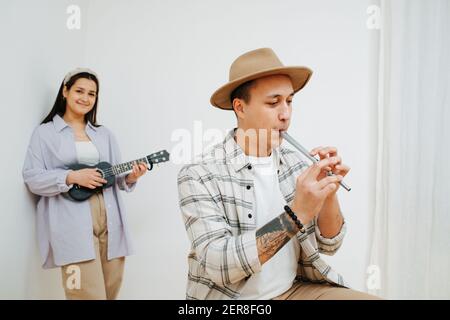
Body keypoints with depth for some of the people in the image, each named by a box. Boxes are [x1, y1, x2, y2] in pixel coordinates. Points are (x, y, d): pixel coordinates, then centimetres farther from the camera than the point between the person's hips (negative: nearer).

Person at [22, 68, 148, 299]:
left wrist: (130, 178, -6)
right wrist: (72, 177, -17)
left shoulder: (104, 134, 17)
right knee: (90, 294, -9)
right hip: (74, 225, -5)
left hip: (110, 222, 5)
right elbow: (32, 178, -4)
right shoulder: (45, 133, 4)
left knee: (111, 290, 12)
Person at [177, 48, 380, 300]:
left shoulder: (296, 163, -1)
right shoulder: (198, 175, -15)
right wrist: (296, 214, -28)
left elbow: (328, 244, 3)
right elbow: (218, 265, -23)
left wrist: (329, 194, -15)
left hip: (297, 288, 4)